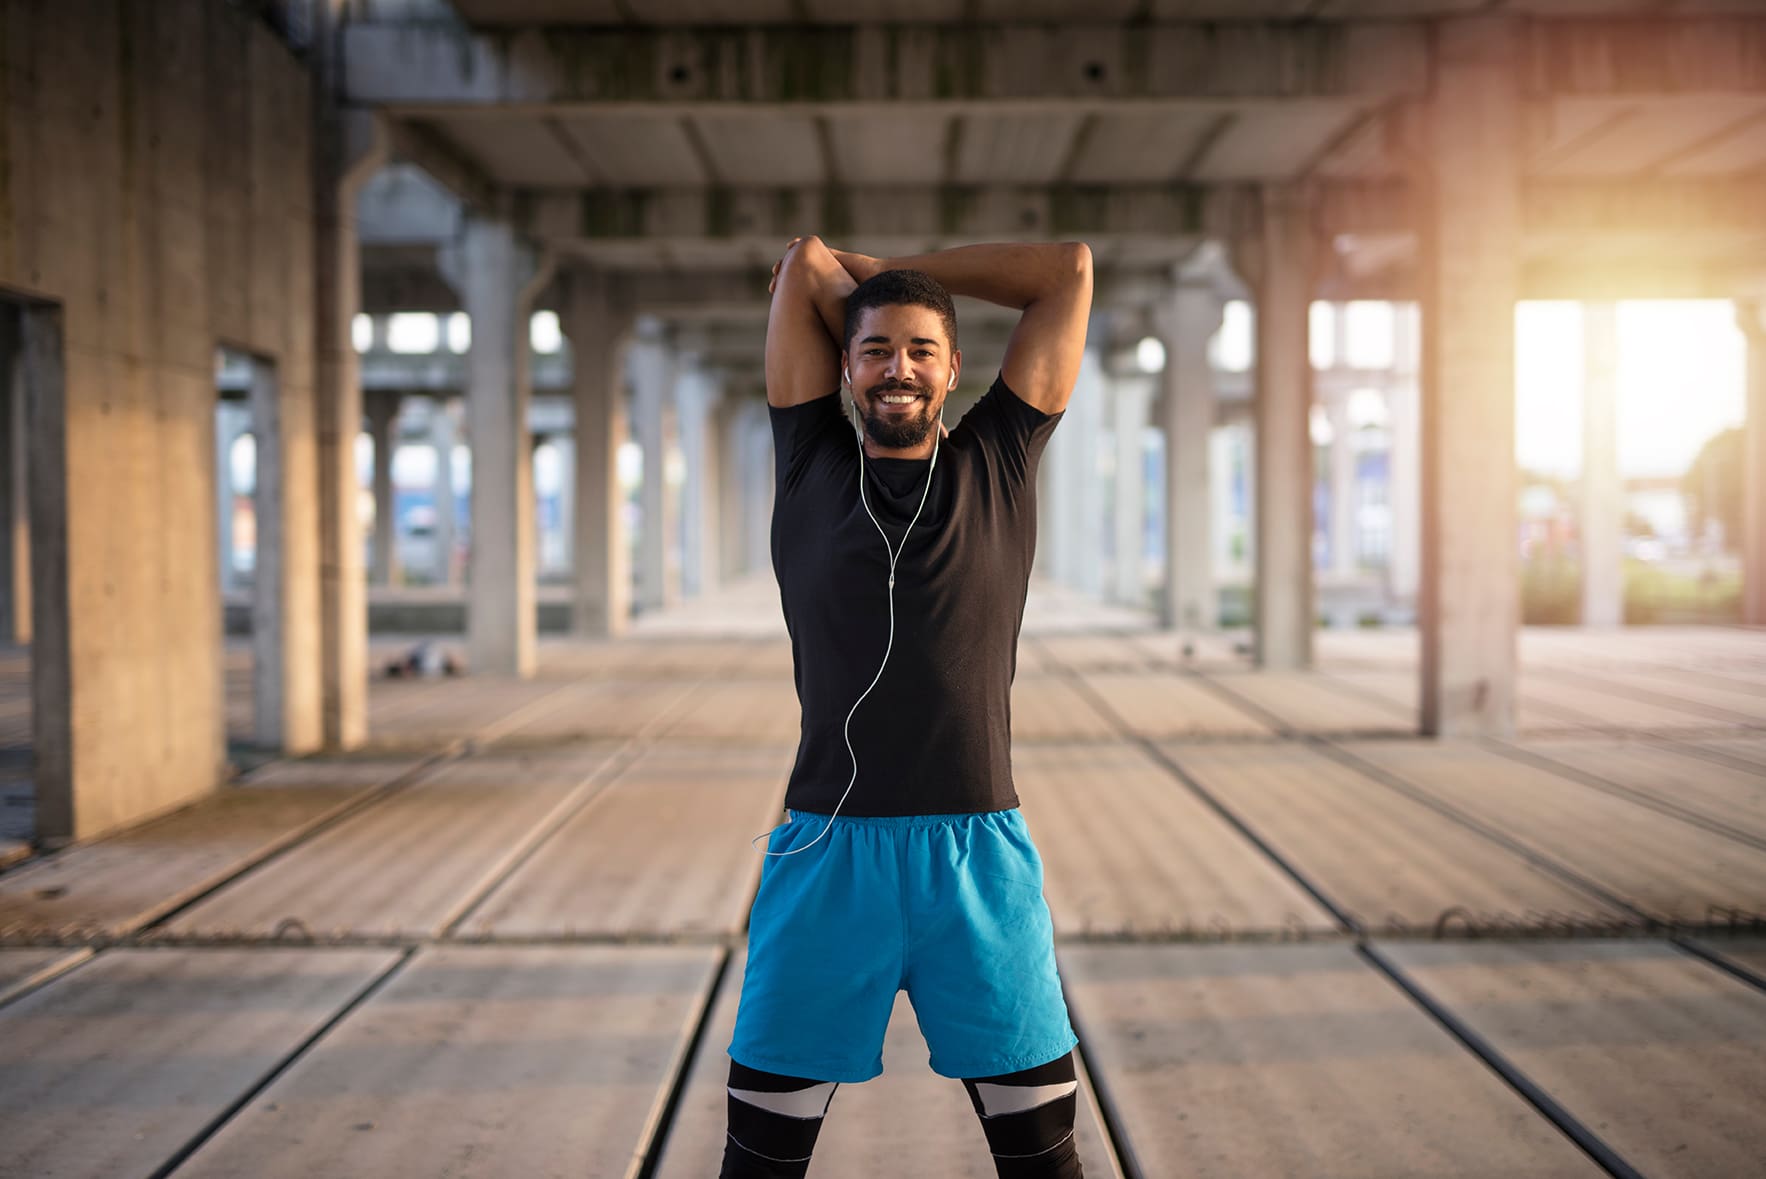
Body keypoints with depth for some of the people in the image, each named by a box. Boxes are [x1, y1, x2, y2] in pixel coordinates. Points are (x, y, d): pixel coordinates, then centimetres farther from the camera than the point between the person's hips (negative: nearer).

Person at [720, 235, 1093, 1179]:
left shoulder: (998, 461, 9)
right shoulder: (811, 462, 9)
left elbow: (1070, 268, 9)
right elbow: (803, 263, 8)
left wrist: (886, 269, 13)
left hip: (978, 854, 0)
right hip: (826, 853, 0)